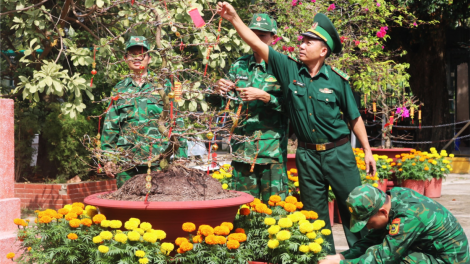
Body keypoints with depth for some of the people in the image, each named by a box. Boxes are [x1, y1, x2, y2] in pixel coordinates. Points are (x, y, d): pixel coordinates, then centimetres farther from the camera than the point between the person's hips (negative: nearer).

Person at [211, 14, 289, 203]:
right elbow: (223, 106, 15)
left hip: (272, 150, -4)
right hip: (242, 150, 4)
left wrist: (263, 96, -19)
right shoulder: (238, 66, 12)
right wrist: (219, 90, -6)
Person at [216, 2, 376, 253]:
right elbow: (257, 44, -5)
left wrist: (367, 151, 3)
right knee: (315, 212, 10)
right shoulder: (289, 69, -2)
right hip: (307, 155, 2)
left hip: (338, 152, -2)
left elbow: (354, 117, 2)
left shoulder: (338, 79, -6)